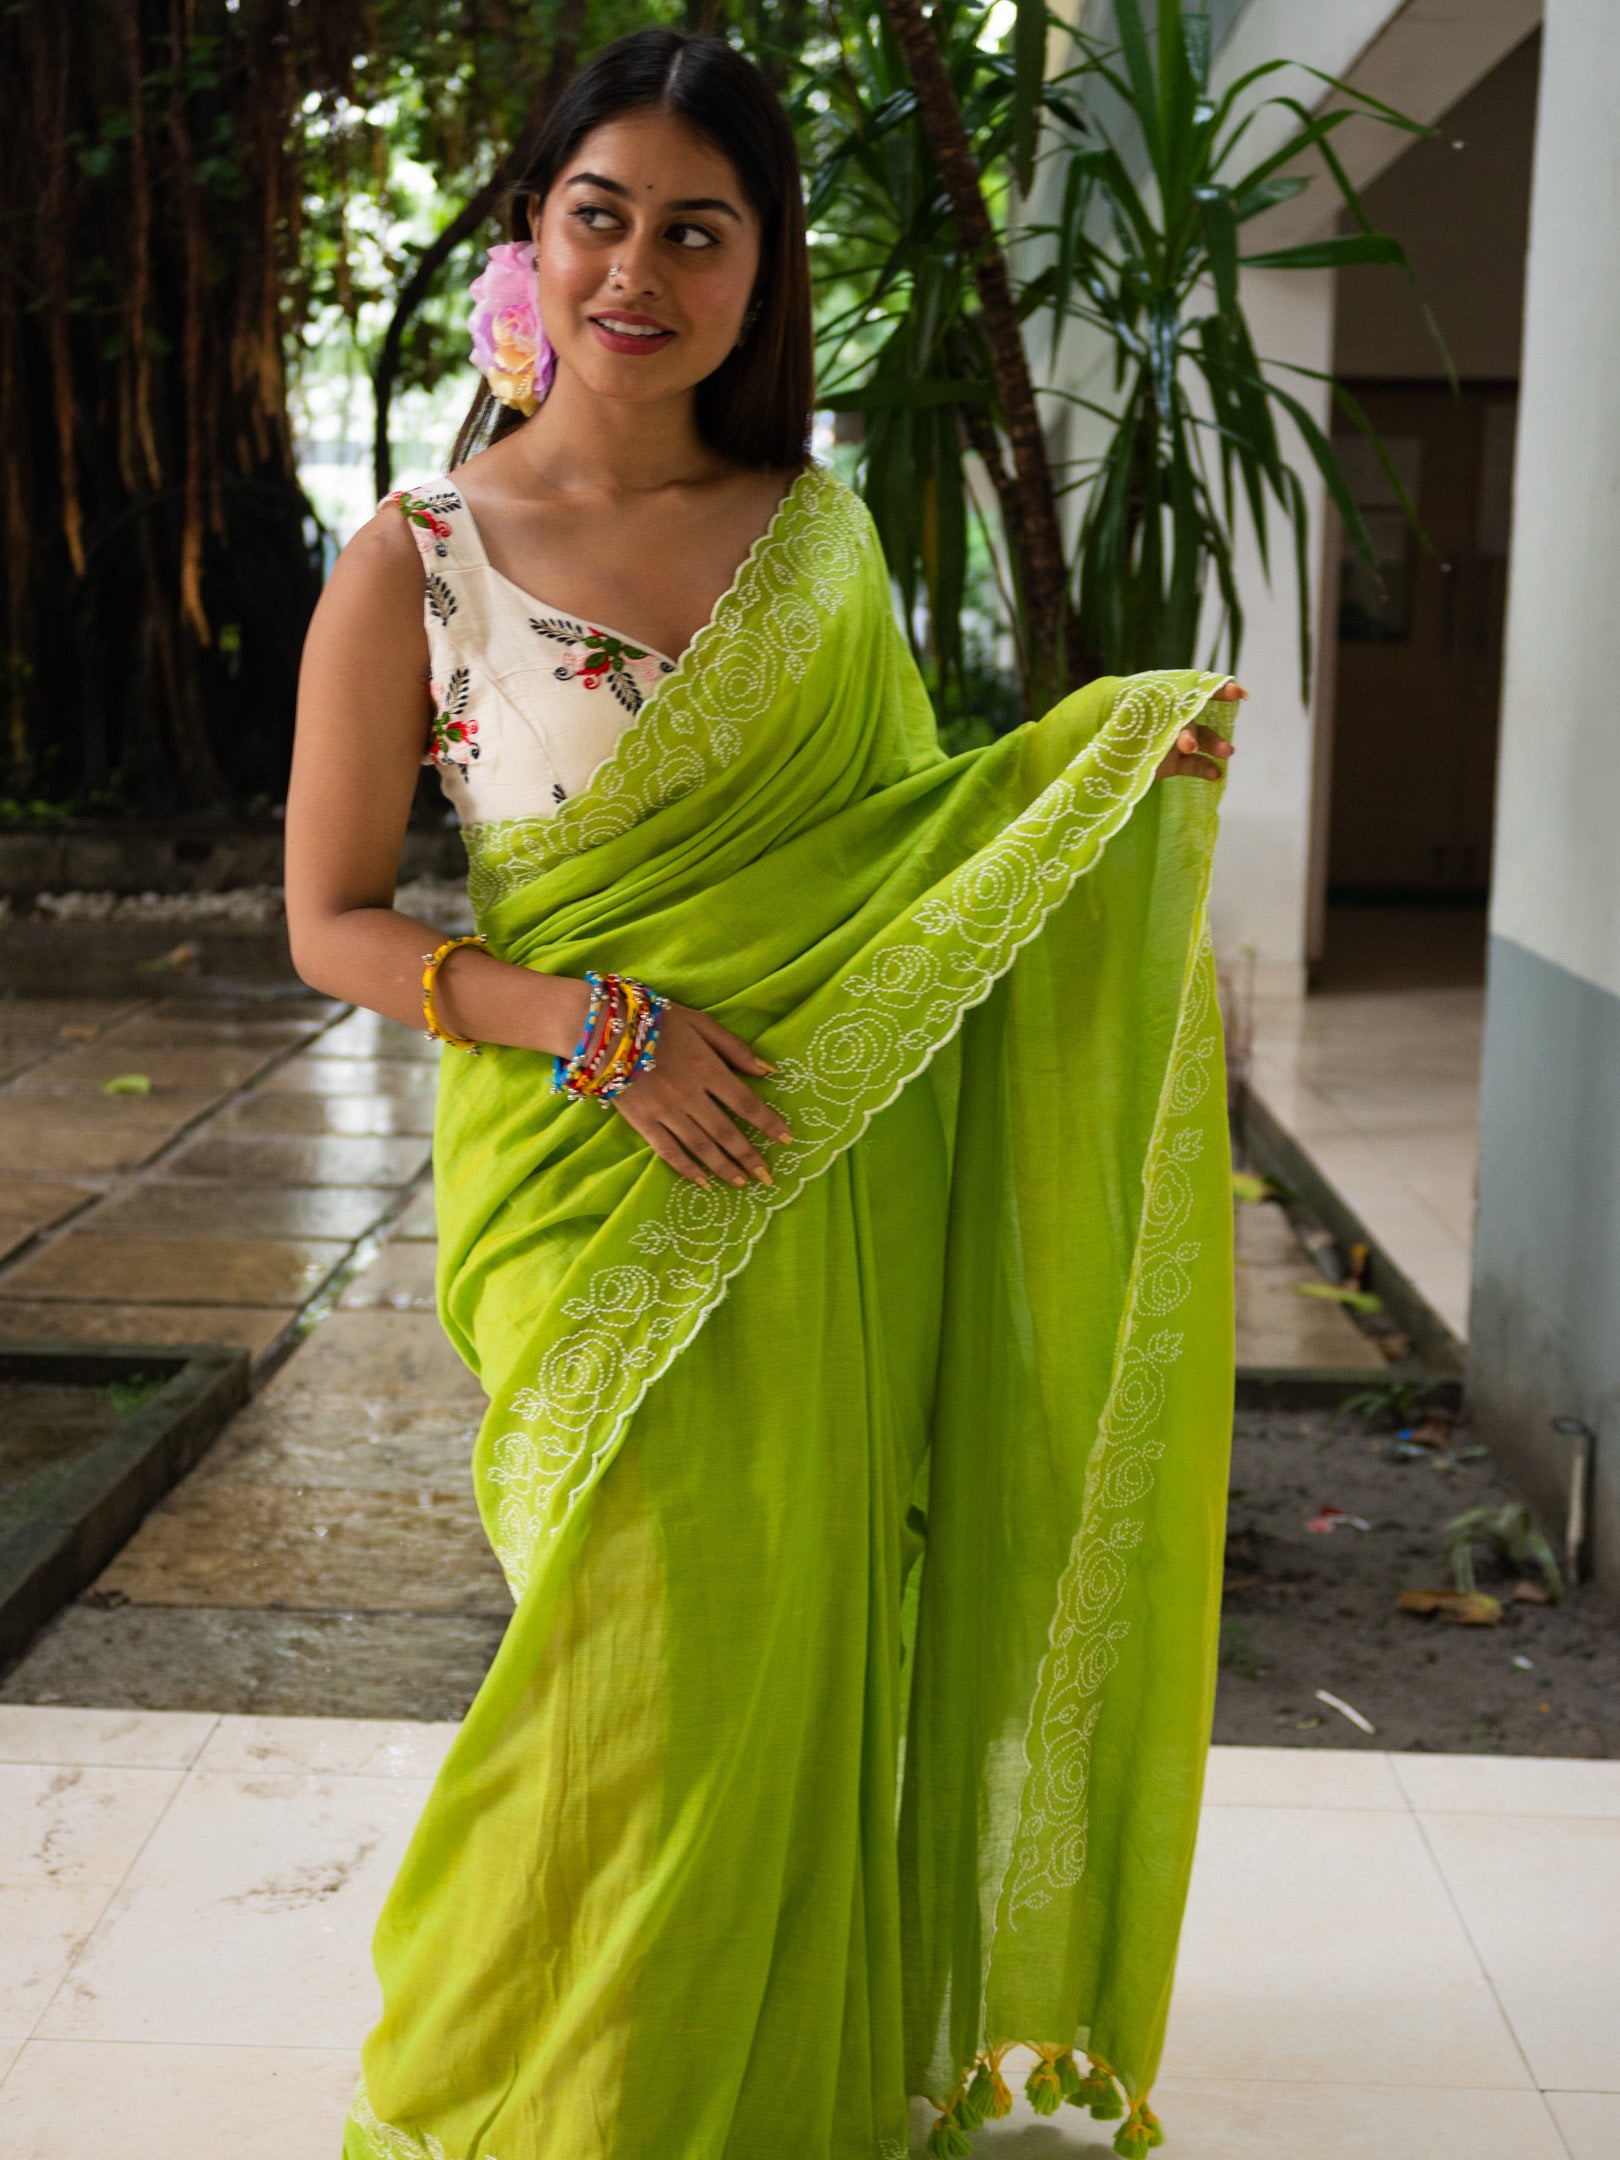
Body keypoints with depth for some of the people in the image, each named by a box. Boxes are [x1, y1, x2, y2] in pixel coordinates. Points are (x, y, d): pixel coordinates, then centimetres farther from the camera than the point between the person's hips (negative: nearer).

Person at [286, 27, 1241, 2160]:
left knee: (806, 1648, 10)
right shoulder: (418, 562, -6)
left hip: (830, 1191, 4)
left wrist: (1106, 759, 0)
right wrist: (587, 1018, -17)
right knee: (648, 1670, 0)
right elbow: (332, 924, -3)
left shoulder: (819, 530, 5)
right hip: (592, 1200, -3)